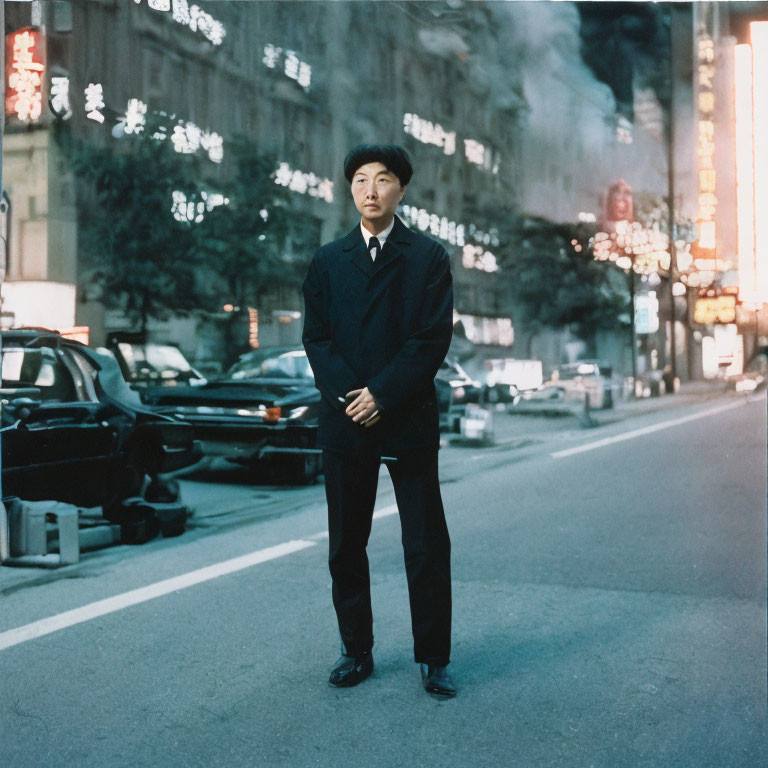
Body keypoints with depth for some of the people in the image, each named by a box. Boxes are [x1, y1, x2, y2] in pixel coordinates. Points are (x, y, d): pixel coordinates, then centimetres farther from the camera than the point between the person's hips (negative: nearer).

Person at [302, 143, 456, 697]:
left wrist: (381, 395, -13)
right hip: (345, 422, 3)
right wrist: (346, 396, -10)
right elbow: (316, 337, 6)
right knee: (346, 547, 8)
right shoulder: (328, 262, 11)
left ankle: (434, 657, 13)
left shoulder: (429, 258, 3)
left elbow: (434, 339, -5)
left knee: (427, 547, 2)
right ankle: (356, 651, 21)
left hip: (409, 421, -3)